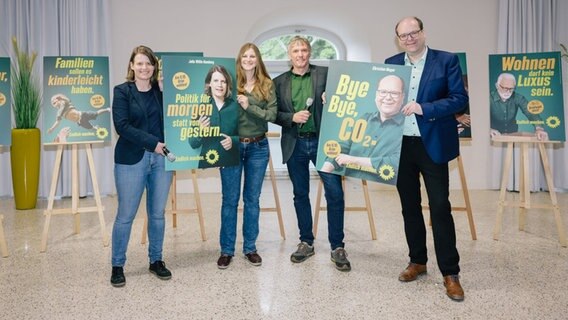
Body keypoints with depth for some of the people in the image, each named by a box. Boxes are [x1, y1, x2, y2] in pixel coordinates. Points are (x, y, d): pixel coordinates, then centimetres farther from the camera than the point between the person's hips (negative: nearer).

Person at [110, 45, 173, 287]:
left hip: (161, 158, 3)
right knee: (125, 215, 2)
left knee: (157, 214, 11)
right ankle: (117, 265, 17)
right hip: (131, 160, -3)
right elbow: (122, 126, -10)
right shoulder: (122, 91, 1)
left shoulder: (162, 91, 8)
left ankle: (156, 261, 25)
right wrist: (152, 143, -15)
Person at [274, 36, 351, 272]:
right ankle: (306, 243, 25)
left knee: (335, 193, -5)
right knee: (300, 195, 11)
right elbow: (274, 114, 6)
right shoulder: (279, 82, 8)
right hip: (294, 144, 2)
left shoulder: (325, 74, 3)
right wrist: (292, 117, -11)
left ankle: (337, 247, 7)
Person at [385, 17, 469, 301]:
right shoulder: (391, 63, 8)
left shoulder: (447, 60, -3)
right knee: (409, 206, 13)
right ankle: (417, 261, 28)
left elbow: (460, 98, -9)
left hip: (432, 145, -4)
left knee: (440, 208, -3)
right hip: (400, 146, 4)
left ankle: (450, 274, 8)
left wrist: (424, 108, -20)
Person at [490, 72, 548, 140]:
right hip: (494, 138, -3)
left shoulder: (517, 98, -3)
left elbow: (530, 112, -15)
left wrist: (539, 128, -35)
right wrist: (489, 130, -49)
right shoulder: (490, 98, -14)